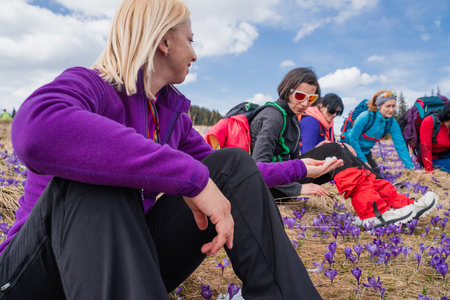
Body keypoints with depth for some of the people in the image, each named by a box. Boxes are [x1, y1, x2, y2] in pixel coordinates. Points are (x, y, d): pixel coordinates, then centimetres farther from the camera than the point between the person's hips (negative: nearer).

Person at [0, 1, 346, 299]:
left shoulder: (173, 114, 7)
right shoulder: (89, 85, -14)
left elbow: (229, 174, 17)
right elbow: (34, 128, -39)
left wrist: (299, 168, 19)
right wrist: (191, 176, -40)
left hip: (132, 260, 6)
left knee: (232, 162, -8)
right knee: (91, 178, -36)